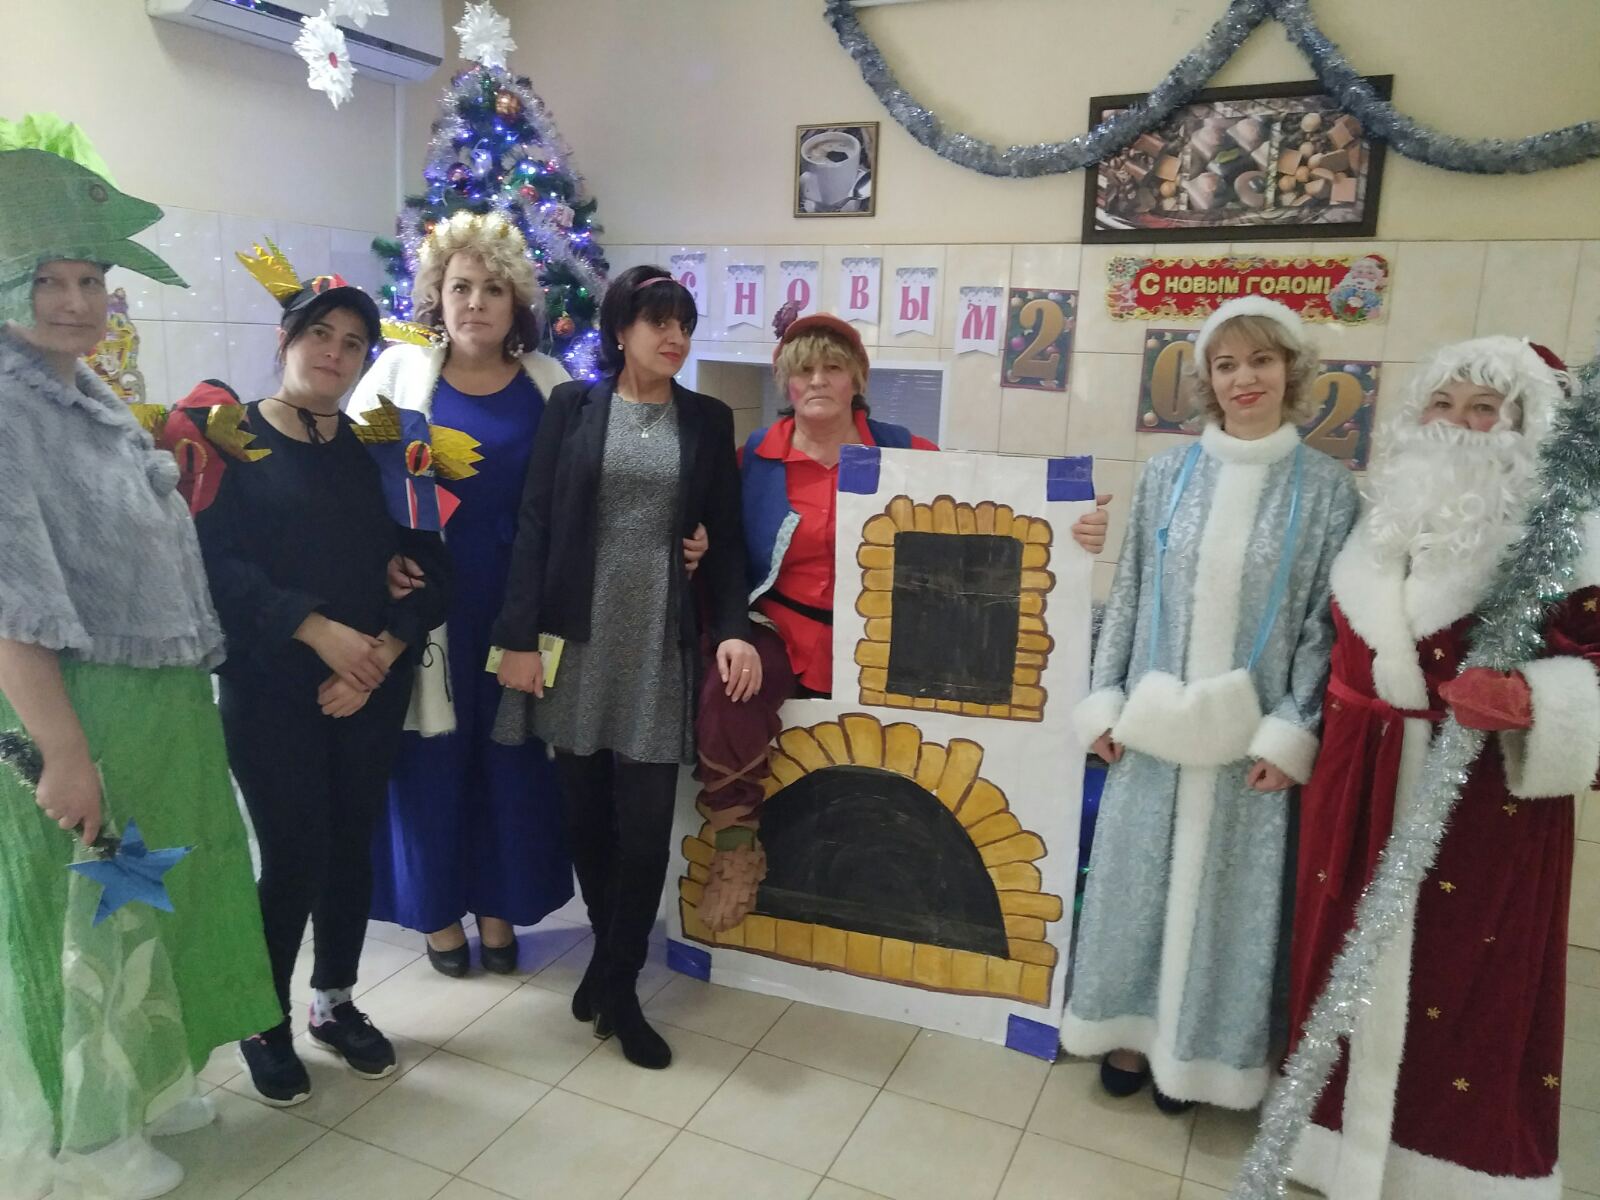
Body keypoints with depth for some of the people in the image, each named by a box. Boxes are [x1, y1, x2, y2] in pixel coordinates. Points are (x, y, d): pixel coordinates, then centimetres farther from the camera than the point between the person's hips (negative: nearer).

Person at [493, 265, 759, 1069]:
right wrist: (520, 635, -8)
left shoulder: (708, 421, 8)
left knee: (645, 822, 0)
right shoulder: (572, 407, 3)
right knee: (585, 811, 9)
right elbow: (533, 524, -1)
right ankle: (610, 953, 33)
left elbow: (726, 538, 5)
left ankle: (619, 986, 18)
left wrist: (734, 628, -10)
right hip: (577, 634, 0)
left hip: (660, 640, 1)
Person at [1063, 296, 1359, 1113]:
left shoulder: (1326, 488, -2)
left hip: (1248, 736, -1)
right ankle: (1130, 1029, 29)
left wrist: (1292, 732, -8)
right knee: (1138, 876, 10)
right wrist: (1104, 701, 2)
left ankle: (1194, 1047, 27)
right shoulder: (1167, 476, 2)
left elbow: (1327, 621, -3)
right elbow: (1127, 595, 5)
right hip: (1155, 724, 2)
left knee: (1224, 888, 8)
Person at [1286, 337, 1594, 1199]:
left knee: (1469, 979, 3)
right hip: (1365, 783, 5)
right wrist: (1321, 751, 14)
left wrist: (1527, 700, -29)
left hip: (1487, 791, -4)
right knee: (1350, 959, 12)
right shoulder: (1381, 516, 10)